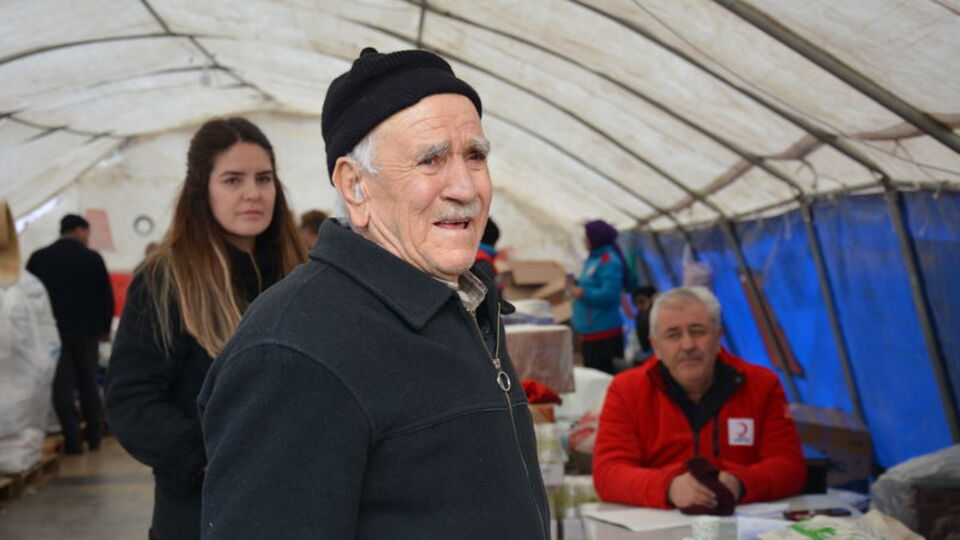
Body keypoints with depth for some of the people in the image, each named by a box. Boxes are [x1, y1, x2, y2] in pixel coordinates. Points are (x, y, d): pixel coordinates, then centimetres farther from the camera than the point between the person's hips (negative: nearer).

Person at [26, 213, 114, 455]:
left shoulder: (38, 258, 1)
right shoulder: (92, 258, -4)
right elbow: (107, 296, -2)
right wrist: (105, 328, 11)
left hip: (53, 330, 0)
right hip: (86, 330, 0)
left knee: (62, 383, 1)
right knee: (89, 382, 12)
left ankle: (73, 439, -4)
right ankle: (94, 435, 15)